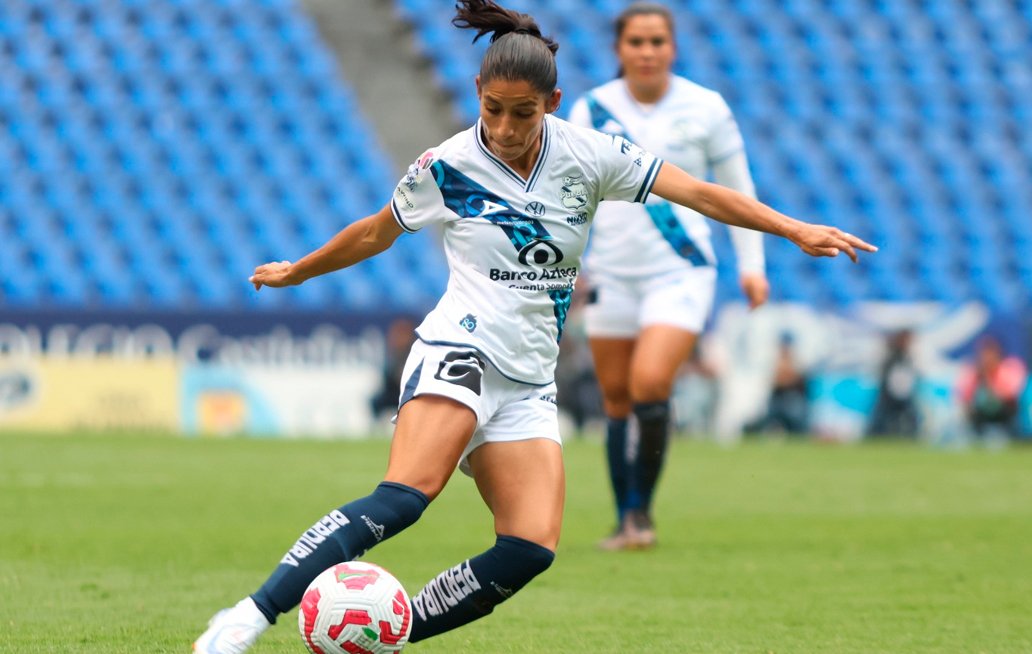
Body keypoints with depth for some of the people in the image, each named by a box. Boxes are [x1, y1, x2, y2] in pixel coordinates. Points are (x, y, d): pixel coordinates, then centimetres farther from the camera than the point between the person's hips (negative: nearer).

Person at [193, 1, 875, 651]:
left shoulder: (588, 155, 3)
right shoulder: (446, 167, -1)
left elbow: (700, 193, 3)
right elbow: (376, 233, 17)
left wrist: (798, 231, -4)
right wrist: (295, 272, 30)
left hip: (529, 382, 5)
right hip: (460, 350, -5)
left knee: (532, 549, -15)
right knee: (404, 497, -31)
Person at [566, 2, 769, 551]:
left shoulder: (705, 109, 0)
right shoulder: (592, 110, 2)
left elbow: (738, 190, 7)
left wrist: (752, 264, 3)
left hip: (680, 270, -2)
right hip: (612, 272, 2)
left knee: (649, 383, -19)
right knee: (616, 398, 3)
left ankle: (643, 511, -4)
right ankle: (626, 521, 16)